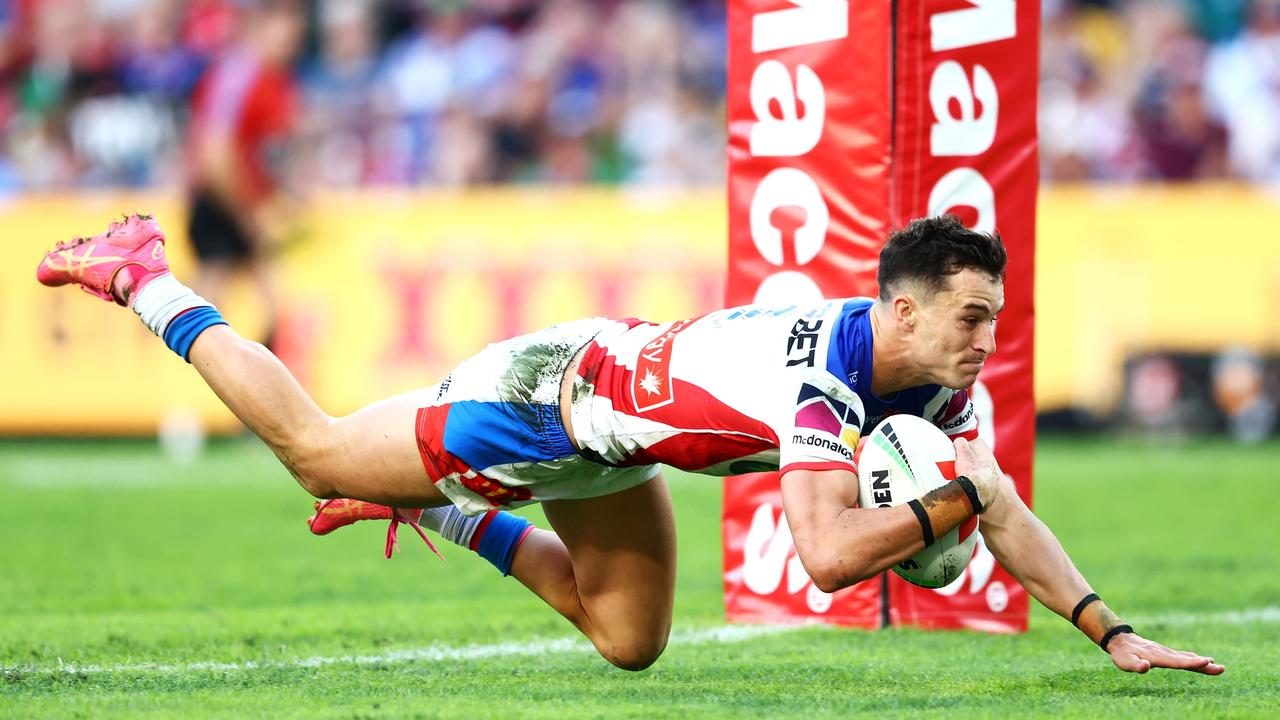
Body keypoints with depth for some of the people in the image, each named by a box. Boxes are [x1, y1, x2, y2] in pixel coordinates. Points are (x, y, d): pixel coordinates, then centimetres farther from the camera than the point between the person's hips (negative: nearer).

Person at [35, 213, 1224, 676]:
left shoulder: (937, 388, -13)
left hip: (610, 434, 8)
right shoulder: (820, 373, -39)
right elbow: (827, 554, -47)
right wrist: (943, 503, -39)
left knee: (629, 640, 15)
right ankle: (142, 281, 28)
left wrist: (1112, 632, -15)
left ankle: (437, 513, 30)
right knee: (317, 448, 10)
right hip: (541, 397, -8)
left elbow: (1002, 512, -7)